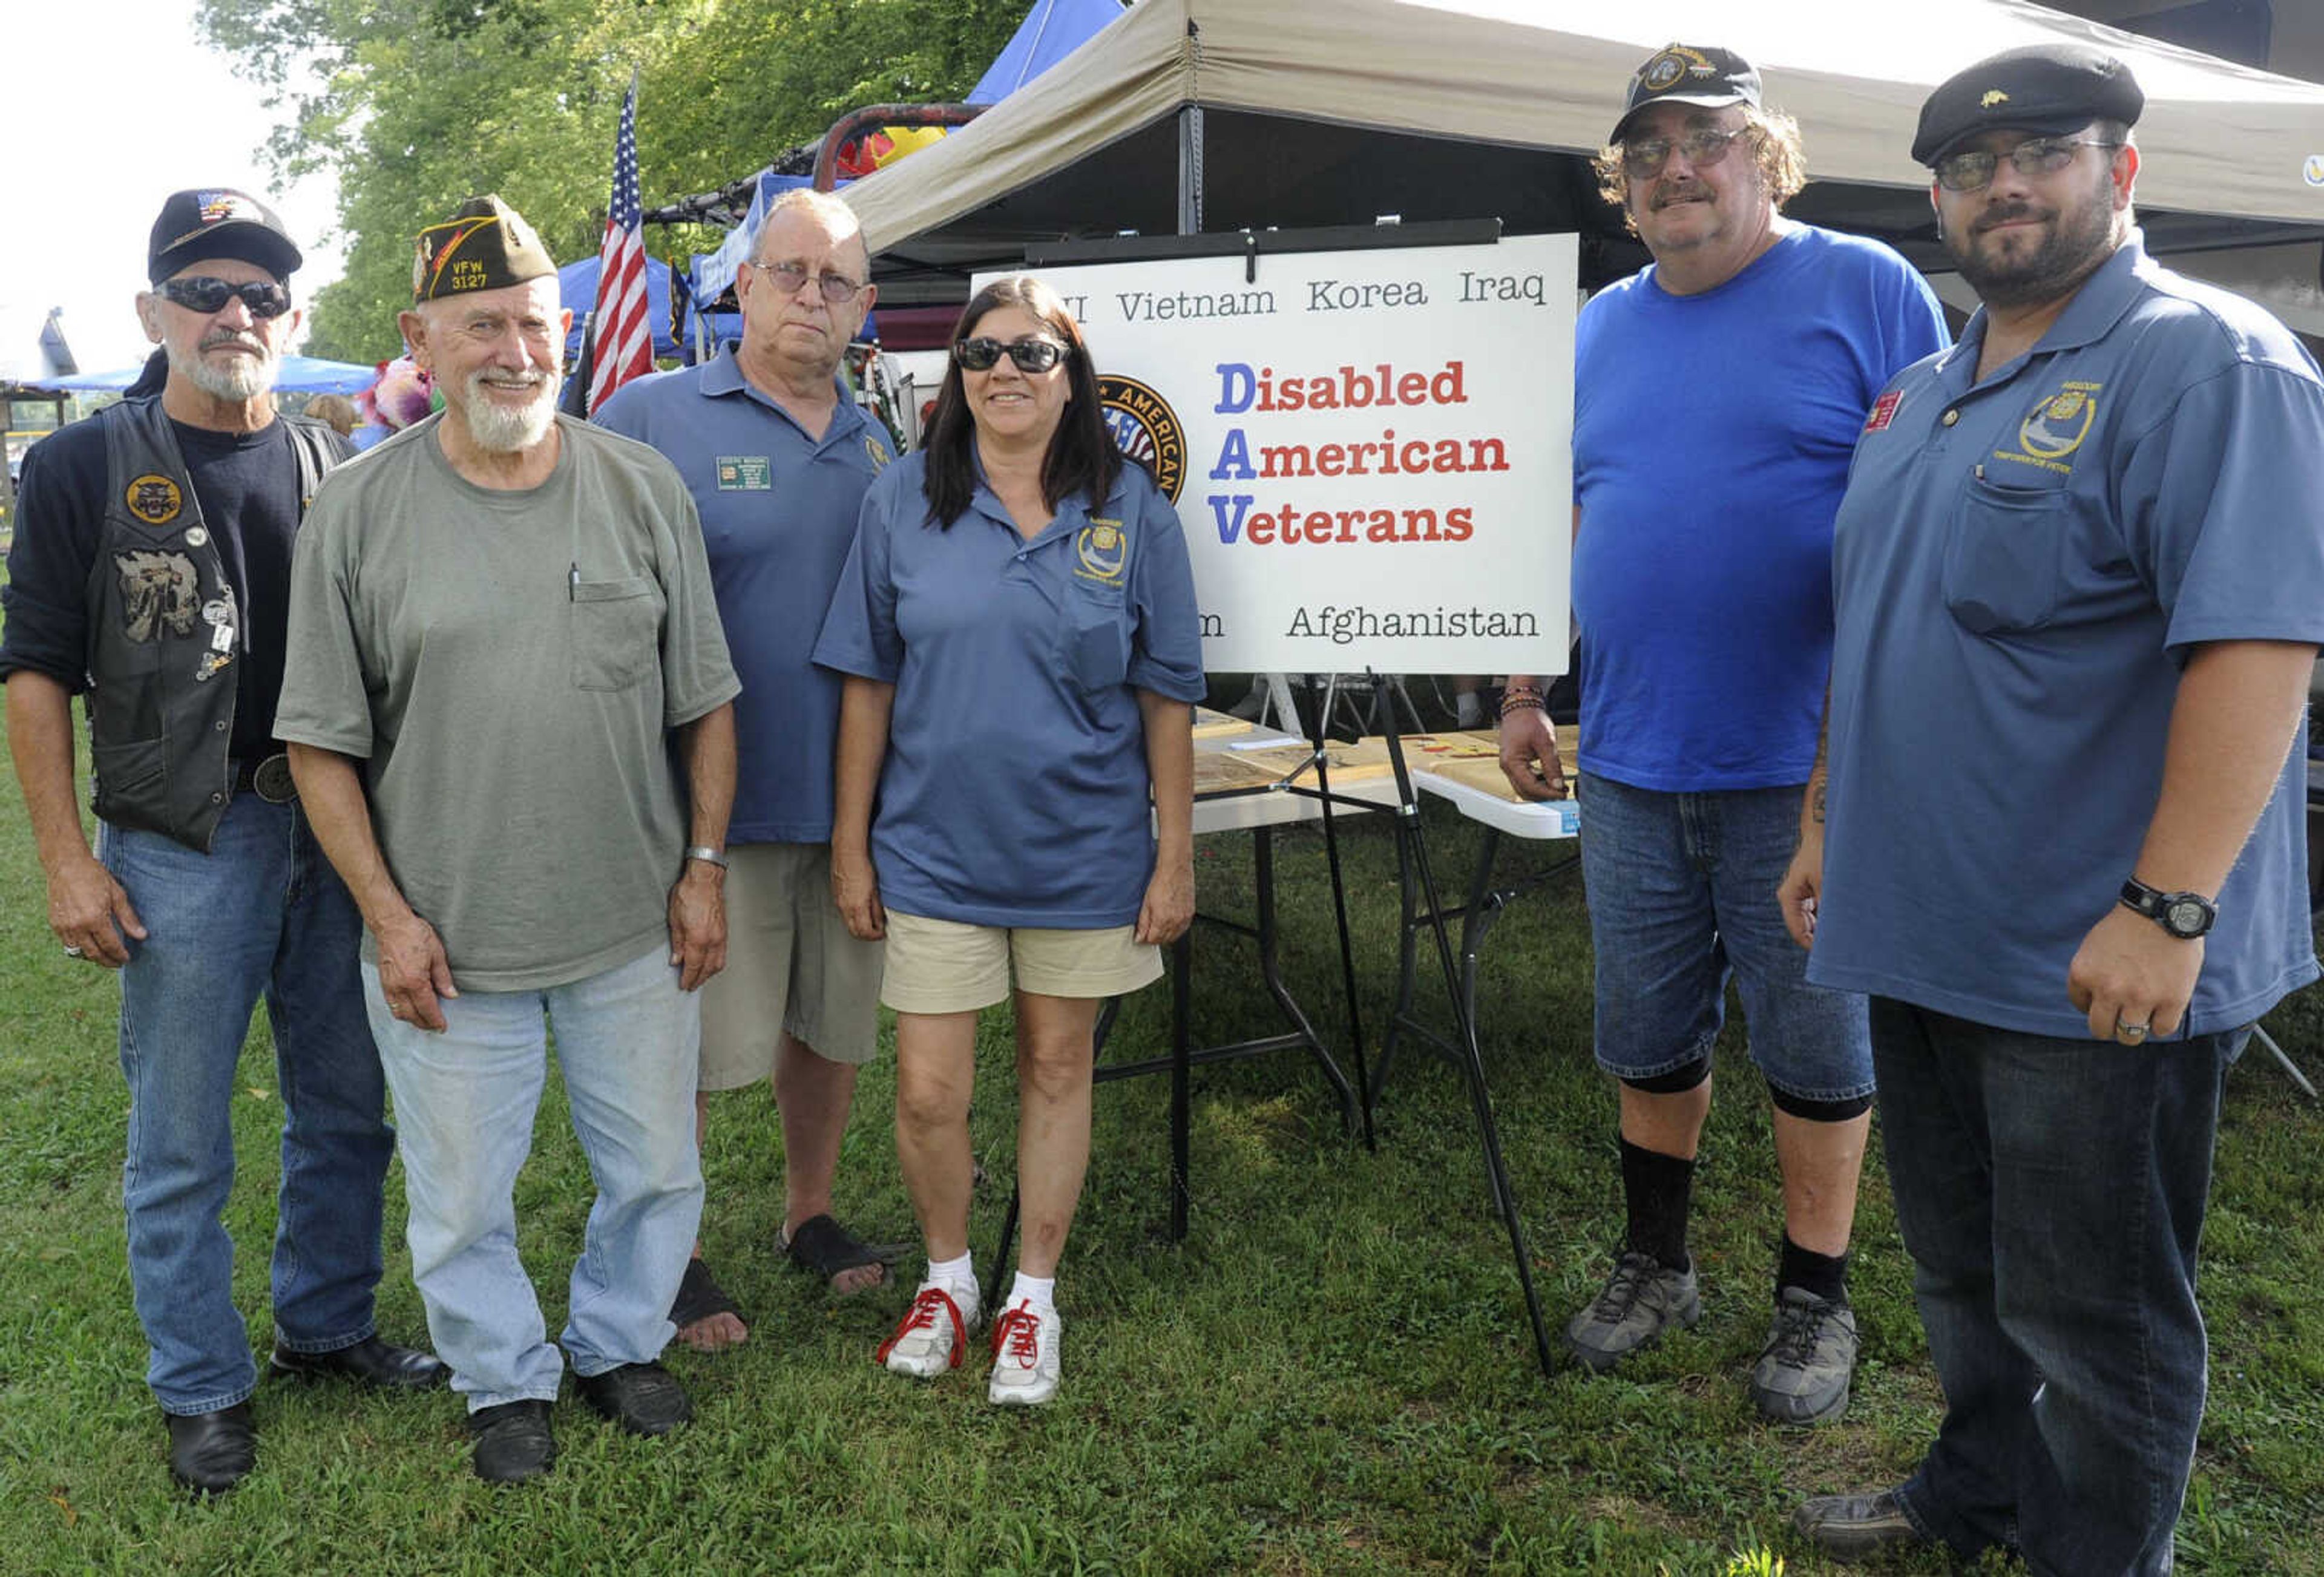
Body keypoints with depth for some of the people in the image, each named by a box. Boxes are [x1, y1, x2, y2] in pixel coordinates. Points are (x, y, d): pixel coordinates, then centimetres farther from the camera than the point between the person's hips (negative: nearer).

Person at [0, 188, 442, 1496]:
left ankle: (328, 1326, 34)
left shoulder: (340, 470, 8)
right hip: (180, 848, -3)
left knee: (348, 1112, 14)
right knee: (181, 1146, 7)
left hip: (341, 835, 3)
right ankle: (206, 1388, 24)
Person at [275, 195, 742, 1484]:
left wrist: (703, 866, 1)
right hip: (446, 941, -1)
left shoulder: (644, 491, 0)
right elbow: (321, 742, -3)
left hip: (636, 933, 2)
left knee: (654, 1167, 16)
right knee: (463, 1197, 12)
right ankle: (507, 1382, 37)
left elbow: (703, 703, 5)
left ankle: (620, 1344, 41)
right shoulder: (357, 515, -5)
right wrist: (388, 915, -7)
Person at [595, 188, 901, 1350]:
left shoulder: (878, 447, 10)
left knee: (833, 1024, 17)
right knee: (683, 1043, 5)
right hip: (711, 805, -5)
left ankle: (809, 1213, 37)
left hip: (849, 801, 5)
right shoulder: (648, 419, -5)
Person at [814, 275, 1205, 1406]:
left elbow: (1166, 696, 0)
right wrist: (849, 843, 1)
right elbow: (867, 681, 1)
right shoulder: (903, 499, -2)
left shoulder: (1131, 510, -3)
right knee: (928, 1093, 3)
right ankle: (947, 1279, 31)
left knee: (1057, 1069, 13)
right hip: (935, 847, 0)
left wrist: (1175, 855, -2)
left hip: (1085, 847, 0)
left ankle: (1033, 1295, 32)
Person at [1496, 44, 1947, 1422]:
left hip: (1804, 770, -4)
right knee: (1651, 1040, 15)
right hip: (1632, 766, 5)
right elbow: (1558, 528, 16)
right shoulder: (1598, 331, 12)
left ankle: (1816, 1302, 26)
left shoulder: (1867, 291, -3)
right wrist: (1524, 698, 11)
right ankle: (1655, 1266, 34)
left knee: (1817, 1048, 8)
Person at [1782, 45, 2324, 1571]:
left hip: (2101, 968, -8)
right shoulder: (1922, 396, 13)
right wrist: (1825, 823, 17)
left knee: (2088, 1312, 8)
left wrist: (2169, 908, -27)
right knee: (1961, 1268, 23)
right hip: (1928, 934, 8)